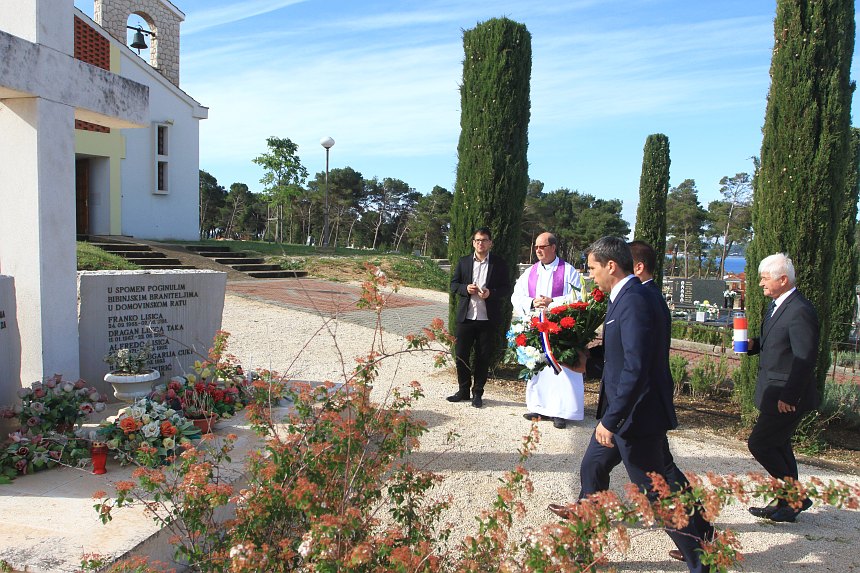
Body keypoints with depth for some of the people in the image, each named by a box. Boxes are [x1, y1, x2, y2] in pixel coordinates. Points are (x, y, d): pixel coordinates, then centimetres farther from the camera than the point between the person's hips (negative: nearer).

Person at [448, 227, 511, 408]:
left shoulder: (499, 264, 2)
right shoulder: (463, 262, 8)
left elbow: (506, 289, 1)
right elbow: (453, 284, 9)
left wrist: (491, 293, -17)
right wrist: (466, 289, -11)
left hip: (488, 319, -2)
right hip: (466, 317, 2)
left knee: (483, 357, 5)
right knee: (461, 354, 6)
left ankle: (477, 393, 18)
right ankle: (463, 390, 21)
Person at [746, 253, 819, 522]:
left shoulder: (800, 311, -21)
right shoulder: (776, 306, 11)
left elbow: (806, 359, -24)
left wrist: (788, 397, -24)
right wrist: (754, 344, 1)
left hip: (788, 397, -10)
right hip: (774, 393, 10)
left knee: (759, 443, -5)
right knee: (778, 446, 17)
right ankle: (786, 501, 30)